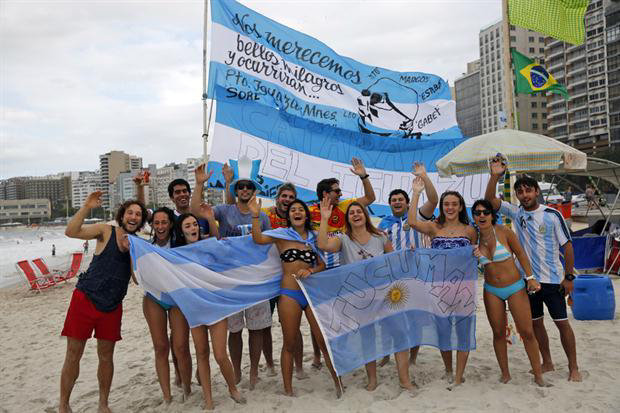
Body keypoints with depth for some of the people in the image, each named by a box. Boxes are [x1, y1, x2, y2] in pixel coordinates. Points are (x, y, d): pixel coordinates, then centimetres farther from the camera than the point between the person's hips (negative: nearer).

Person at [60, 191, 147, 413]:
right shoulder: (106, 231, -5)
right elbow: (71, 232, -16)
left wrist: (131, 251, -14)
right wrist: (86, 207, -26)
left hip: (112, 307, 3)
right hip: (85, 299, -3)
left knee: (106, 356, 11)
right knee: (73, 355, 5)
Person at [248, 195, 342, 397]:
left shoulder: (313, 237, 10)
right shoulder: (282, 234, 2)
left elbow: (322, 264, 10)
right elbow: (258, 238, -14)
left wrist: (311, 271, -10)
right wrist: (255, 215, -26)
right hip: (289, 294, -2)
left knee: (325, 340, 4)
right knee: (289, 344, 7)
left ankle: (338, 383, 20)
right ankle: (288, 390, 19)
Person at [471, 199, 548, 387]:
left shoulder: (503, 231, -12)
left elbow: (520, 254, -4)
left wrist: (530, 278, -6)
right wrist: (473, 256, -12)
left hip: (515, 287, -2)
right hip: (491, 291, 2)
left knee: (527, 332, -1)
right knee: (498, 333, 8)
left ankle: (538, 375, 15)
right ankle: (505, 374, 23)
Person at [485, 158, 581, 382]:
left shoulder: (552, 215, -9)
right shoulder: (516, 212, 0)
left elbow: (567, 246, -5)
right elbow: (489, 200, -8)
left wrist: (568, 277, -7)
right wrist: (495, 176, -21)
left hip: (552, 279, -3)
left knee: (561, 322, 4)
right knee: (535, 322, 12)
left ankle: (573, 367, 19)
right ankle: (547, 363, 28)